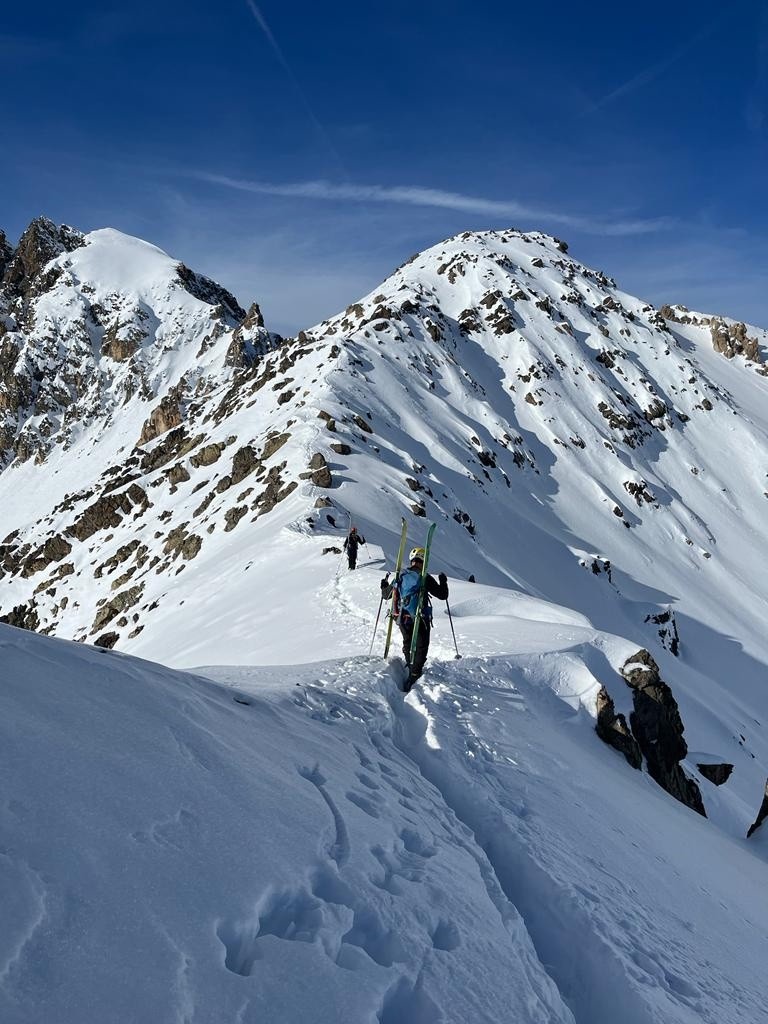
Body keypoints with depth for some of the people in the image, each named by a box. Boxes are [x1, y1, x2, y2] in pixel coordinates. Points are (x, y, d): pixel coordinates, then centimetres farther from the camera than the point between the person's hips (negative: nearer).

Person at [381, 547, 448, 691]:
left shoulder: (400, 577, 1)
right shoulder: (425, 578, -11)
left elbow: (386, 595, 13)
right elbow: (442, 595, -4)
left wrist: (384, 586, 34)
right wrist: (443, 582, 14)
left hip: (402, 619, 4)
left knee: (407, 643, 26)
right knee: (421, 647, 9)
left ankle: (411, 667, 36)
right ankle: (414, 675, -3)